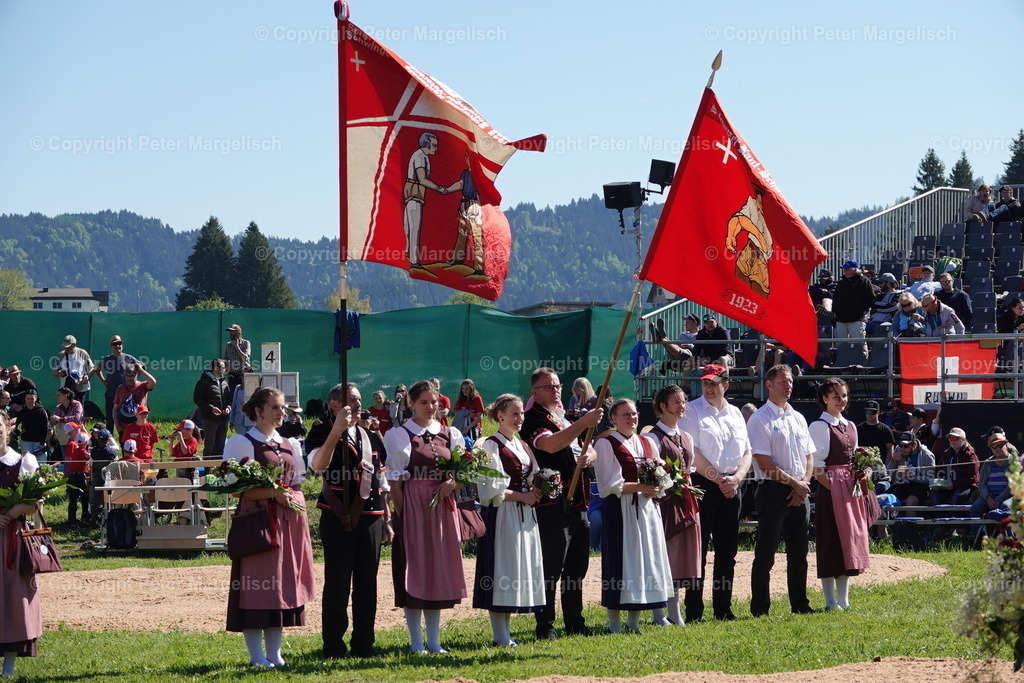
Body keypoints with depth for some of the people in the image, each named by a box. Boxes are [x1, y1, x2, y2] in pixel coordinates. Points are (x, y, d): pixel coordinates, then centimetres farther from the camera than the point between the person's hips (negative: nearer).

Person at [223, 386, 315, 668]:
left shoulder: (289, 445, 17)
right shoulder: (241, 443, -3)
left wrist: (293, 498, 2)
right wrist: (273, 493, -18)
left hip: (287, 523, 6)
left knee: (283, 583, 6)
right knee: (256, 585, -7)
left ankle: (274, 653, 11)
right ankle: (257, 654, -2)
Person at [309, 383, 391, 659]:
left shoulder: (371, 437, 18)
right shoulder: (323, 431, -1)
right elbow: (318, 465, -22)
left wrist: (387, 520, 16)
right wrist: (337, 429, -29)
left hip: (370, 518, 5)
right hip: (338, 519, -5)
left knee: (367, 584, 7)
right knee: (337, 583, -4)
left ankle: (364, 644, 13)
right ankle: (334, 646, 2)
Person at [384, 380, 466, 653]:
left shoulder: (450, 434, 11)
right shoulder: (399, 435, 0)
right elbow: (394, 479, -4)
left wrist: (452, 484, -8)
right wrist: (401, 513, -12)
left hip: (442, 508, 4)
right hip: (413, 507, -4)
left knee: (439, 569, 6)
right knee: (413, 570, -3)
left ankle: (434, 641, 13)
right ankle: (416, 642, 2)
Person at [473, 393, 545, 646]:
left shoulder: (522, 446, 16)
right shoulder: (491, 446, -8)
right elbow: (491, 488, -14)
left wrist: (536, 492, 1)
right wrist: (522, 496, -13)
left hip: (524, 515, 8)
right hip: (502, 515, -8)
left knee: (522, 567, 7)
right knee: (502, 571, -7)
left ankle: (505, 632, 12)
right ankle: (500, 635, -5)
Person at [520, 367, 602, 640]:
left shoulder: (566, 418, 20)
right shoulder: (534, 421, -8)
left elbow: (589, 450, 22)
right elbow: (551, 444, -29)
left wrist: (588, 456, -3)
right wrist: (583, 423, -36)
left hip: (577, 503, 9)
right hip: (552, 504, -9)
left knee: (577, 567, 14)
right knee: (551, 568, -8)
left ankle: (575, 623, 22)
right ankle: (545, 626, -4)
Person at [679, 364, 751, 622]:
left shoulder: (735, 414, 15)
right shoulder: (692, 412, -2)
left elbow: (747, 453, 13)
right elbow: (693, 454, -10)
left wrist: (735, 478, -6)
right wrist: (719, 480, -14)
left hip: (731, 488, 5)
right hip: (703, 485, -5)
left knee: (728, 550, 8)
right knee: (698, 549, -6)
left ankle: (723, 608, 15)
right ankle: (694, 610, -5)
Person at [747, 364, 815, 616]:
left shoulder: (798, 418, 16)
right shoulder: (761, 419, -6)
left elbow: (809, 456, 16)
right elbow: (765, 463, -13)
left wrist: (803, 485, -1)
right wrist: (795, 483, -10)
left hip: (799, 492, 7)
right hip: (773, 491, -7)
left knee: (798, 552, 10)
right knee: (766, 553, -5)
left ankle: (800, 604, 17)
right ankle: (759, 608, -2)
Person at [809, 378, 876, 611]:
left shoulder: (850, 426, 16)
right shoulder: (819, 426, -7)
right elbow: (816, 467, -11)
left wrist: (857, 484, 4)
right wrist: (833, 488, -18)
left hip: (851, 488, 8)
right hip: (831, 488, -8)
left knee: (851, 539, 8)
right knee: (832, 541, -5)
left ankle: (843, 598, 14)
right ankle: (831, 601, -1)